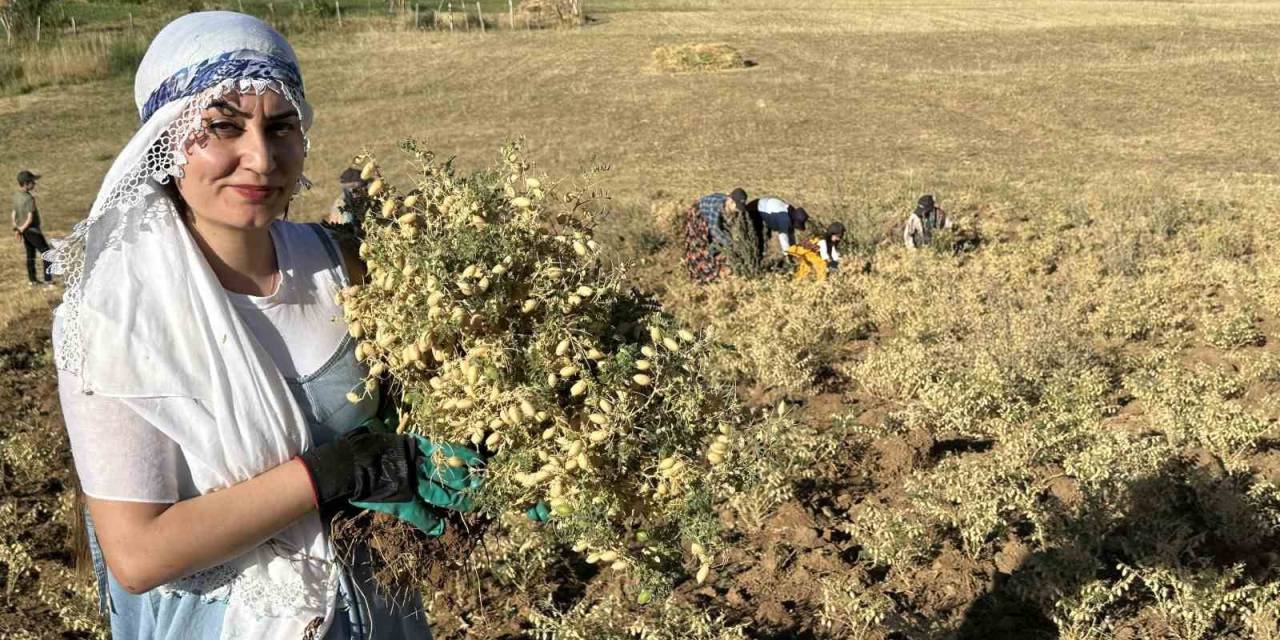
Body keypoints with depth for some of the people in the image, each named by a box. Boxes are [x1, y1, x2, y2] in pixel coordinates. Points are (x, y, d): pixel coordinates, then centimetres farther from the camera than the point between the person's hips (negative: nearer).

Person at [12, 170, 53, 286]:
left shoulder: (16, 196, 0)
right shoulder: (29, 199, -24)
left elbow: (14, 214, 7)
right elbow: (30, 218, -25)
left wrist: (17, 228, 14)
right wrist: (21, 229, -12)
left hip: (24, 230, 8)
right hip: (32, 230, -8)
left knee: (30, 254, 17)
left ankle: (32, 279, 24)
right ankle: (48, 279, 4)